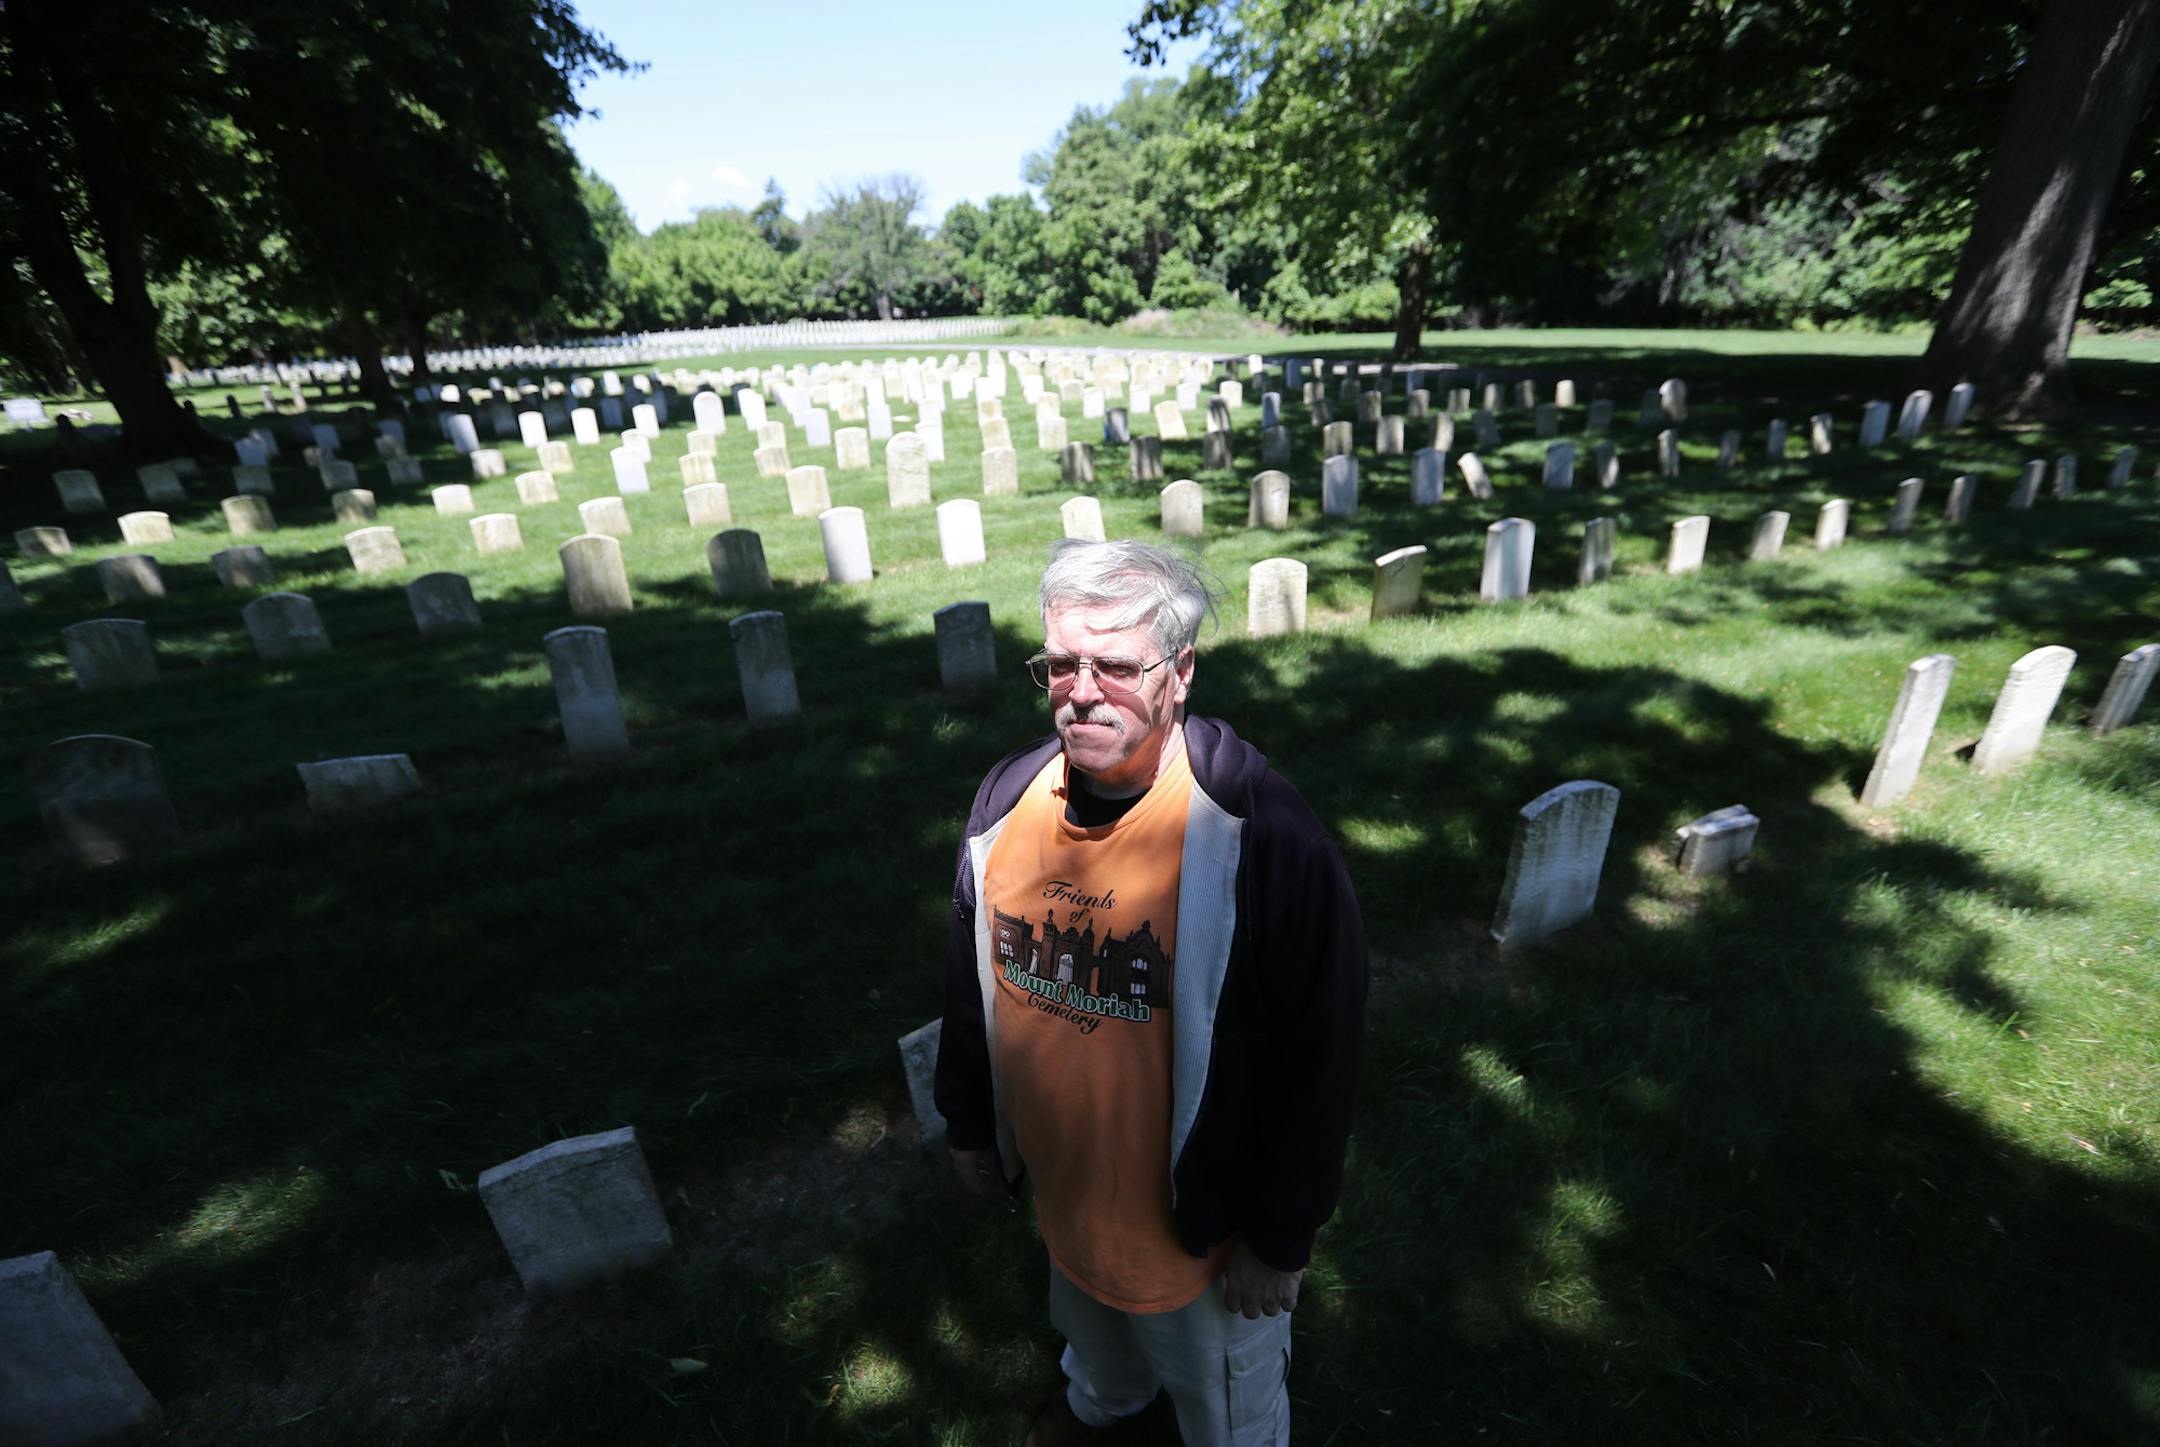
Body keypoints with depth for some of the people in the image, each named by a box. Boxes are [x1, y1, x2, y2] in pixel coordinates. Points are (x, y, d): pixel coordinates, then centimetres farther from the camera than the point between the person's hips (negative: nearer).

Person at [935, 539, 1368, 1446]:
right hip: (1060, 1192, 5)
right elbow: (971, 983, 1)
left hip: (1200, 1220, -5)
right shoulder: (1008, 799, -12)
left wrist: (1281, 1236, -12)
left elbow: (1320, 1053, -21)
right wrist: (967, 1125, 10)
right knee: (1092, 1335, 37)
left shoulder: (1262, 835, -30)